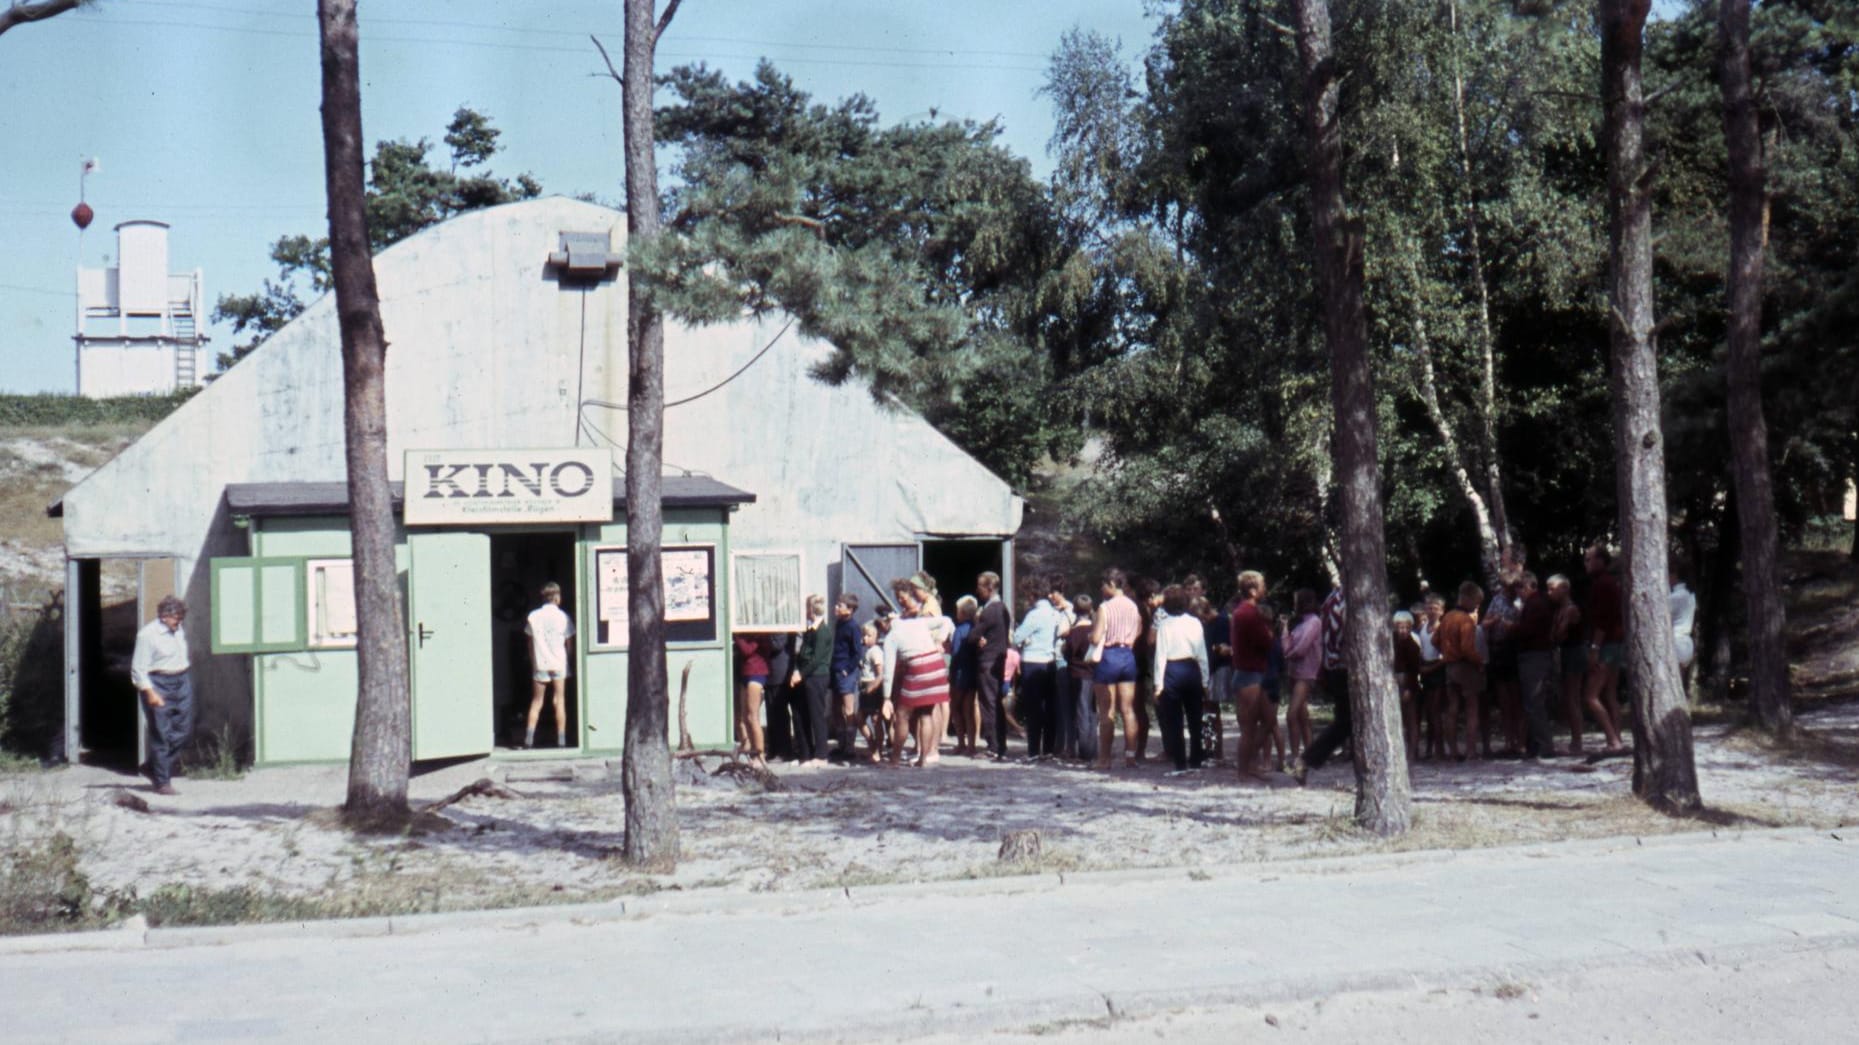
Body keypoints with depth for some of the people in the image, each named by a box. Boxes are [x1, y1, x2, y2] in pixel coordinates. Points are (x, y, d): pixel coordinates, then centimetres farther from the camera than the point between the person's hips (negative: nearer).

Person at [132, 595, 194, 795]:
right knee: (161, 735, -5)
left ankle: (154, 769, 23)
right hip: (158, 684, -7)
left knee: (184, 730, 6)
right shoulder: (147, 634, -12)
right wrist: (150, 692, -19)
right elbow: (138, 669, -13)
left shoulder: (179, 630, 10)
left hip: (182, 681, 7)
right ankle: (162, 781, 2)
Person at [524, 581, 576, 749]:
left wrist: (533, 663, 14)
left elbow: (530, 643, 5)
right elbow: (569, 644, 0)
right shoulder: (563, 617, -4)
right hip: (559, 664, -1)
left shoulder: (533, 616, 1)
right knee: (560, 701, 3)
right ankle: (561, 741, 1)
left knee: (536, 702, 9)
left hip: (540, 664, 2)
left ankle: (529, 739, -1)